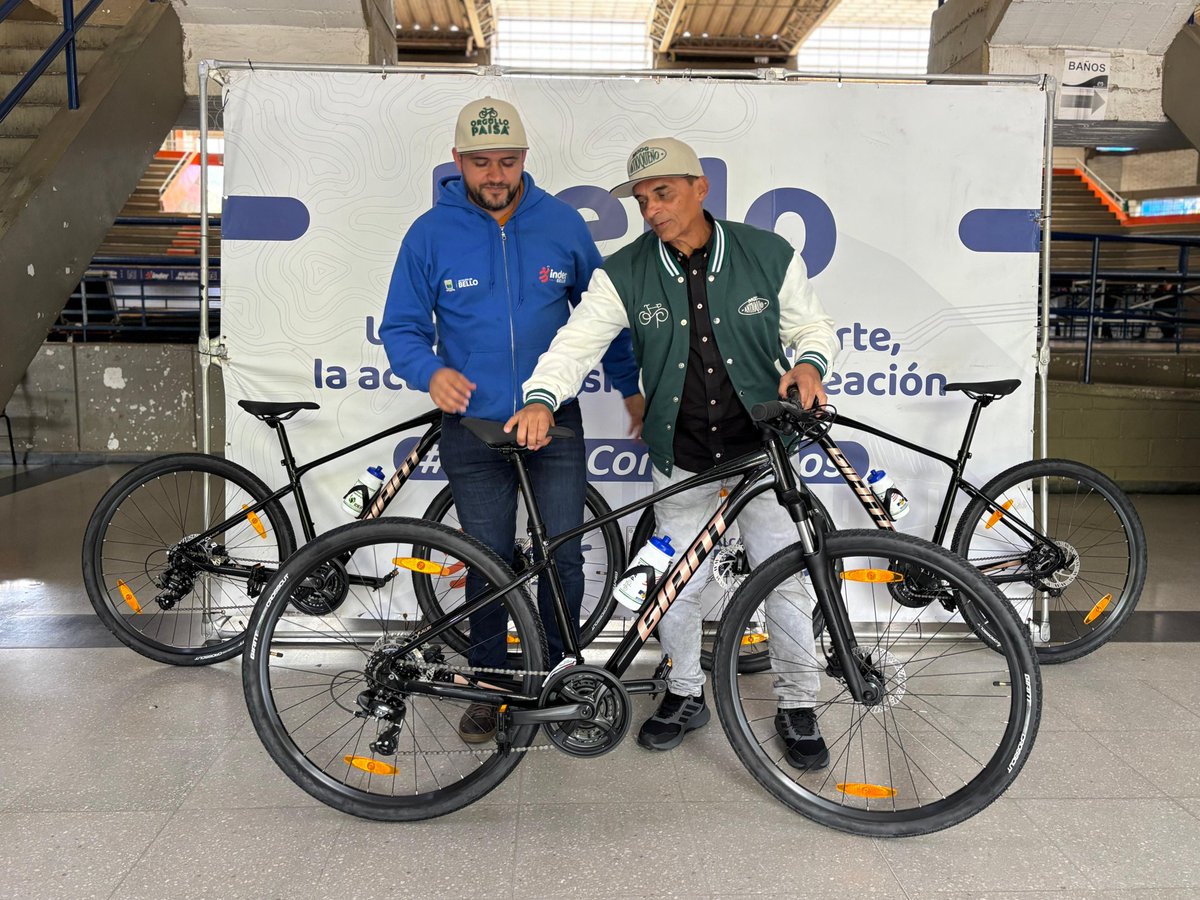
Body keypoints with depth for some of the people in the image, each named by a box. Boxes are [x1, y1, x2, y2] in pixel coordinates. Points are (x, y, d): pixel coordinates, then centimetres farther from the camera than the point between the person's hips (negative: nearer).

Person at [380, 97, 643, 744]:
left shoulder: (562, 224, 0)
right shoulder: (430, 234, -3)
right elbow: (401, 328, 1)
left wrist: (631, 387, 14)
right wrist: (430, 371, -20)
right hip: (473, 428, 0)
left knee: (563, 558, 2)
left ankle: (555, 675, 26)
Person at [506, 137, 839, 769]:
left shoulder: (769, 255, -5)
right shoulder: (625, 274, -5)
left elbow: (813, 325, 4)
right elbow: (577, 341, -12)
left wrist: (809, 363, -18)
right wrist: (541, 397, -30)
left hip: (760, 452, -1)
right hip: (680, 462, 1)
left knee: (785, 581, 6)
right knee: (676, 587, 10)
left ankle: (797, 706, 26)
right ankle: (685, 694, 33)